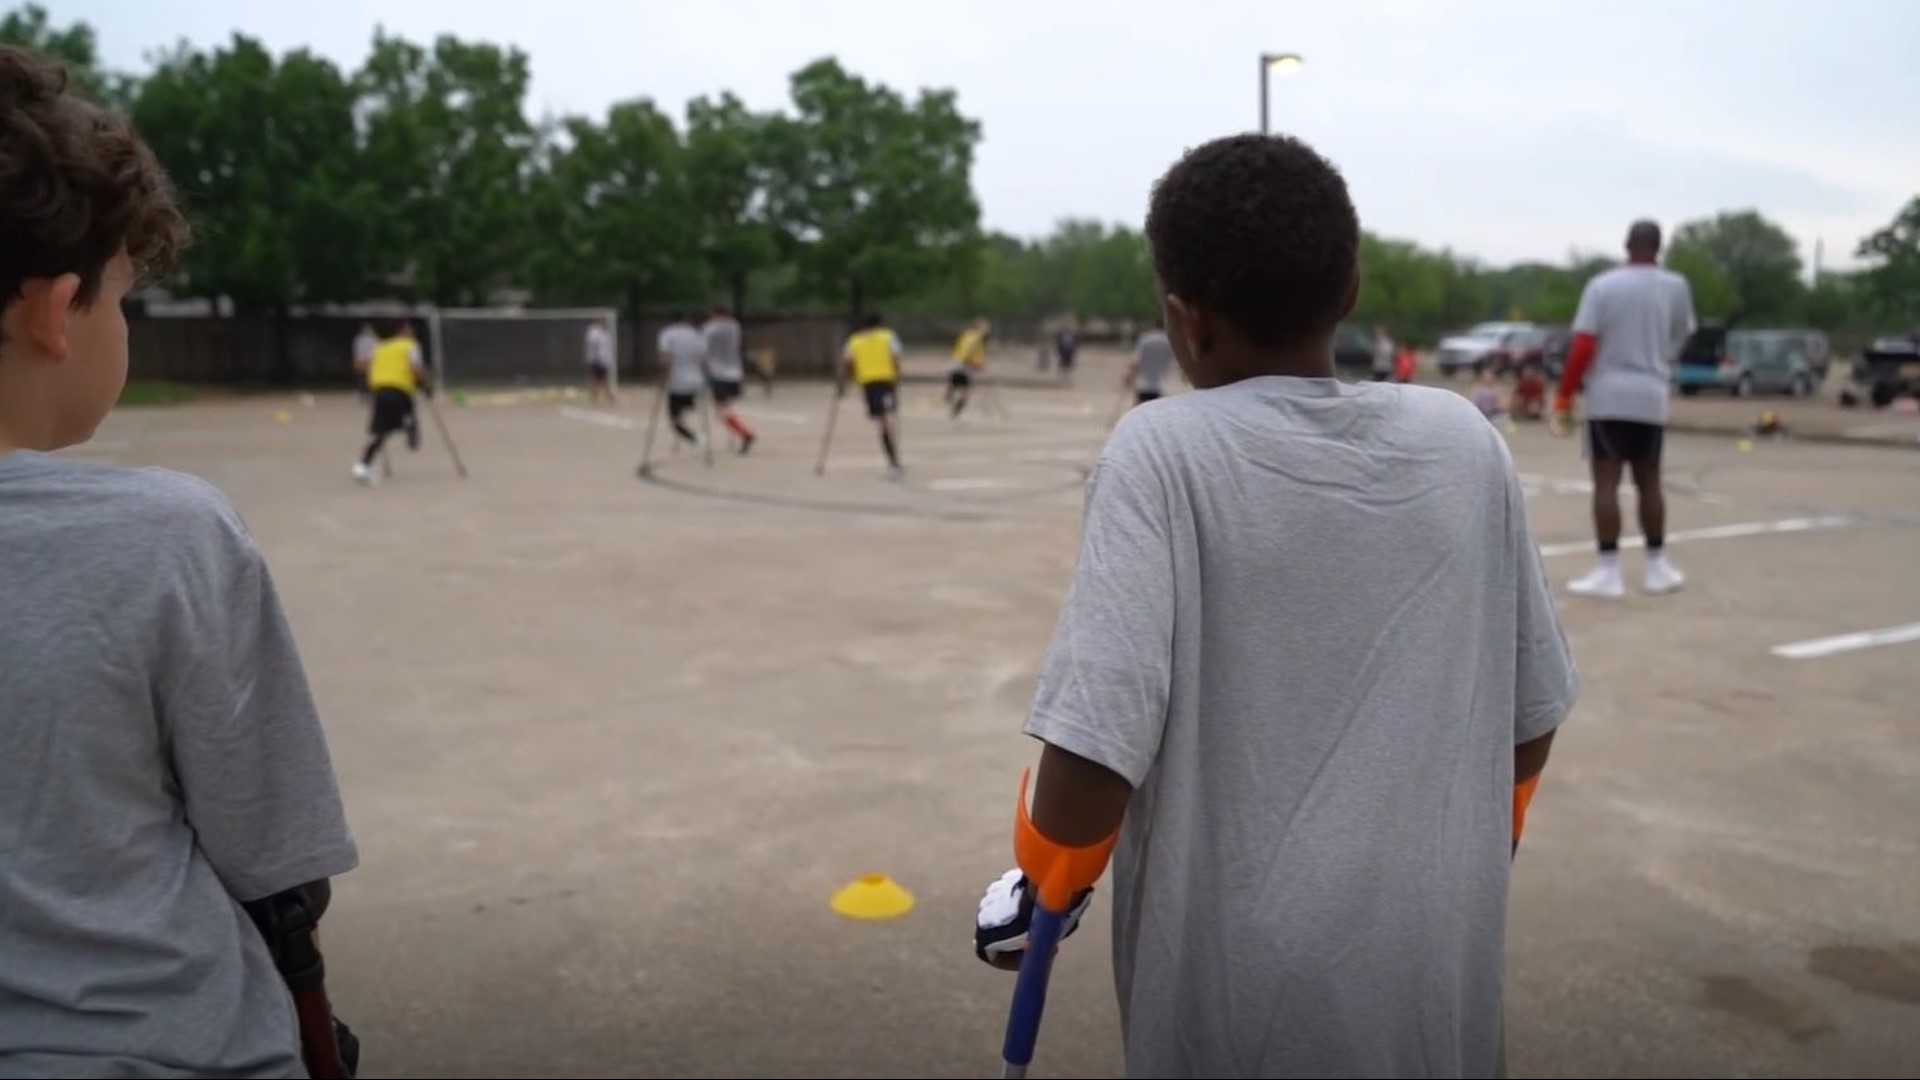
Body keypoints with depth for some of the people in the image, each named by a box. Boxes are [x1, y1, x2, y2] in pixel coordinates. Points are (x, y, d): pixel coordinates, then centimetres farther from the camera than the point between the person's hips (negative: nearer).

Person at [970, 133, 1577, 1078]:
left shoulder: (1166, 451, -15)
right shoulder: (1464, 440, -2)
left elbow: (1096, 739, -20)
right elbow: (1528, 724, 4)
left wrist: (1045, 885, -1)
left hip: (1237, 995, -3)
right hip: (1440, 985, 4)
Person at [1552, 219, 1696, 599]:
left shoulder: (1602, 286, -6)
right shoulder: (1676, 286, 3)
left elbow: (1582, 347, -11)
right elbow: (1680, 340, 16)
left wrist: (1564, 397, -6)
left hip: (1608, 396, -3)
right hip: (1652, 396, 3)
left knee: (1606, 482, -3)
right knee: (1648, 482, 13)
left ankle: (1609, 571, -5)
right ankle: (1657, 566, 20)